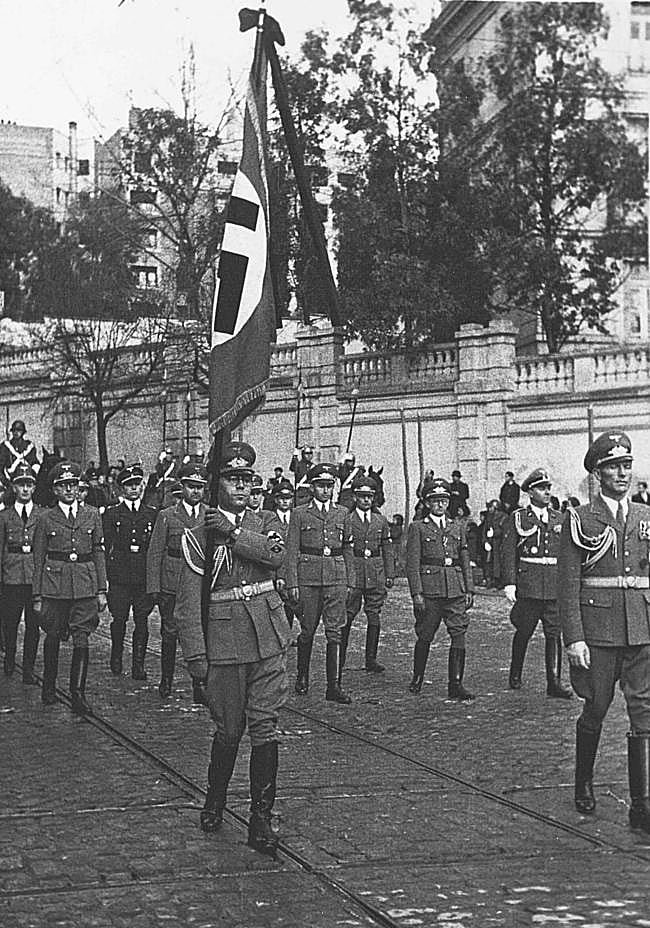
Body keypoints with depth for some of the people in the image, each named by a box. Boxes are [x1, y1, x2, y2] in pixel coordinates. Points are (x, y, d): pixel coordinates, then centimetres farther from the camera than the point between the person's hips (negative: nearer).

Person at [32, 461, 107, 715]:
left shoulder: (92, 516, 8)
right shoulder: (46, 519, 4)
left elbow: (99, 554, 9)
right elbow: (38, 559, 5)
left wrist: (101, 590, 4)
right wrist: (37, 596, 1)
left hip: (85, 585, 0)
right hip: (54, 585, 0)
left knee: (81, 640, -8)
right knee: (52, 638, 8)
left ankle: (78, 695, -9)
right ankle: (49, 688, 26)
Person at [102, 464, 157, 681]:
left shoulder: (152, 514, 13)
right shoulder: (111, 514, 8)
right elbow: (106, 547, 3)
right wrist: (106, 576, -5)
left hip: (145, 577, 1)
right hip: (119, 576, -1)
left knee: (142, 620, -1)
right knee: (119, 619, 0)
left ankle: (138, 665, 3)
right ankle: (116, 660, 19)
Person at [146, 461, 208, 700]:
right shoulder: (167, 516, 4)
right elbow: (154, 553, 3)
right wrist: (154, 588, -3)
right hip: (172, 586, -1)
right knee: (170, 634, 6)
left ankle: (200, 688, 0)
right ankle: (166, 681, 23)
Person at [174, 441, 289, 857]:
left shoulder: (266, 523, 11)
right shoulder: (199, 535, -1)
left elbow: (276, 554, -13)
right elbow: (189, 601, -4)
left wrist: (233, 532, -15)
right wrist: (195, 654, -9)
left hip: (269, 638, 2)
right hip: (225, 642, -2)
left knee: (265, 728, -1)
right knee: (229, 730, 6)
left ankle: (261, 819, 4)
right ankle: (215, 802, 30)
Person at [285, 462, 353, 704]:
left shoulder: (342, 514, 12)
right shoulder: (300, 514, 5)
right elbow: (292, 551, 2)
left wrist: (351, 581, 8)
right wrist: (292, 583, -5)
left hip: (337, 576, 2)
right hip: (308, 576, -1)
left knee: (335, 631, -5)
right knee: (307, 630, 5)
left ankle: (334, 686, -6)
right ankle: (302, 677, 24)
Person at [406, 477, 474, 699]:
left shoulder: (457, 527, 15)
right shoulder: (418, 528, 2)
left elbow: (465, 561, 16)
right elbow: (412, 563, -3)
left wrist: (469, 590, 8)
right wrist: (416, 593, -10)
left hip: (456, 589, 3)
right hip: (429, 588, -3)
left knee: (459, 635, -5)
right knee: (425, 637, 4)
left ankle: (456, 684, -3)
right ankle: (417, 679, 22)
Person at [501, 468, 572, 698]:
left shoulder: (559, 520, 13)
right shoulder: (517, 518, 2)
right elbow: (508, 553, -3)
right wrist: (509, 583, -11)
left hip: (556, 586, 3)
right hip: (528, 585, -3)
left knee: (555, 633, -3)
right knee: (523, 632, 8)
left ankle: (554, 682, -2)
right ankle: (515, 675, 27)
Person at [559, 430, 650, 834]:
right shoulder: (580, 521, -1)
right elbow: (568, 585, -4)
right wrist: (574, 638, -11)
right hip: (598, 630, -3)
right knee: (595, 710, 9)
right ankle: (584, 783, 31)